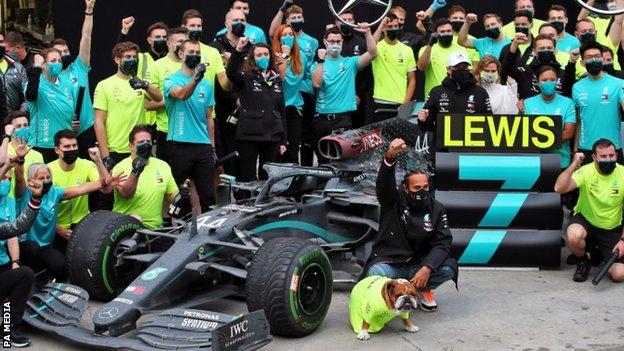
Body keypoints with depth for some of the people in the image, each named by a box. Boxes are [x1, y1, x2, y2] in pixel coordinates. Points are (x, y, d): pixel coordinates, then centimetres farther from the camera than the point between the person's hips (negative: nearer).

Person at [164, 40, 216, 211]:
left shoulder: (206, 85, 13)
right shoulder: (172, 80, 0)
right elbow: (181, 94, -24)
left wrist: (213, 148, 11)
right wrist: (196, 79, -41)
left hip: (203, 146, 4)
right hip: (179, 144, -4)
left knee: (207, 193, 4)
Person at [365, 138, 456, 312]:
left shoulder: (436, 209, 1)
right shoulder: (394, 200, -6)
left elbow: (443, 242, -7)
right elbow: (384, 182, -28)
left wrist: (427, 268, -25)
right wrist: (390, 157, -50)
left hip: (418, 265, 3)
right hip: (388, 263, -3)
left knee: (450, 267, -24)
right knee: (376, 274, -36)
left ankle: (423, 289, 9)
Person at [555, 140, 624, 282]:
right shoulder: (586, 171, -15)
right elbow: (559, 188, -31)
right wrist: (574, 165, -35)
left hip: (612, 230, 1)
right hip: (585, 220, -1)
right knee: (573, 236, -38)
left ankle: (599, 253, 21)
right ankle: (583, 262, -1)